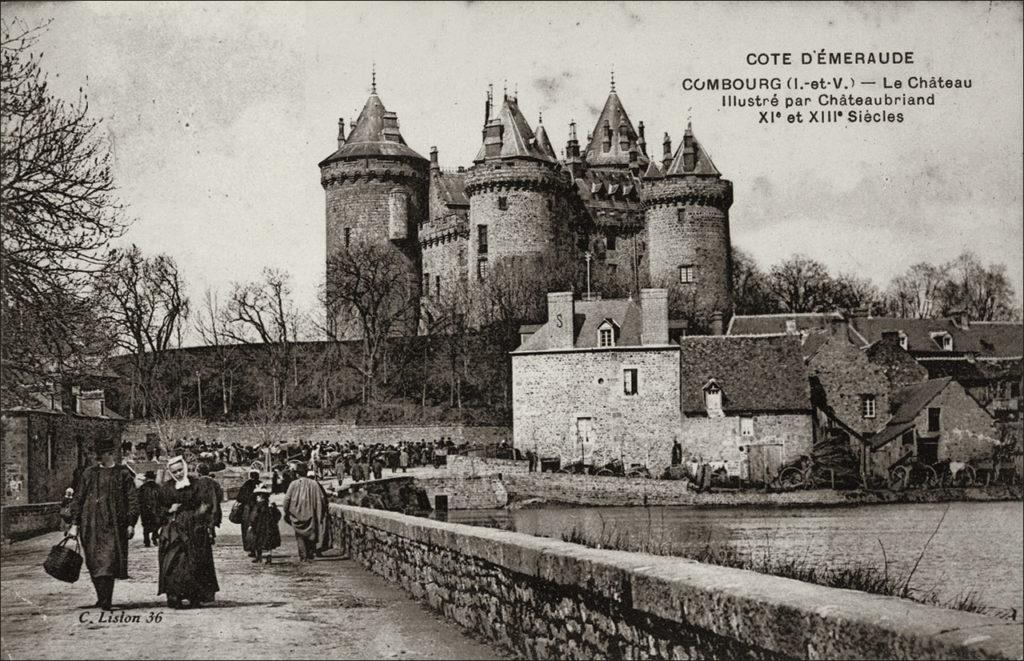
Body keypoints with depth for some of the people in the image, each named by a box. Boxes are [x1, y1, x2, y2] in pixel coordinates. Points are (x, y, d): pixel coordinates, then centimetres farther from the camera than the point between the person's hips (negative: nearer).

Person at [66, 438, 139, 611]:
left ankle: (105, 600, -10)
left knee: (109, 561, -10)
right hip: (91, 524, 3)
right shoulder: (89, 473, 10)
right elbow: (78, 499, 11)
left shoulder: (123, 473, 3)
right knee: (95, 563, 5)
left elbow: (132, 500, 2)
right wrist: (74, 524, 5)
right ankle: (102, 597, 19)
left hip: (114, 524, -3)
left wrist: (131, 524, -6)